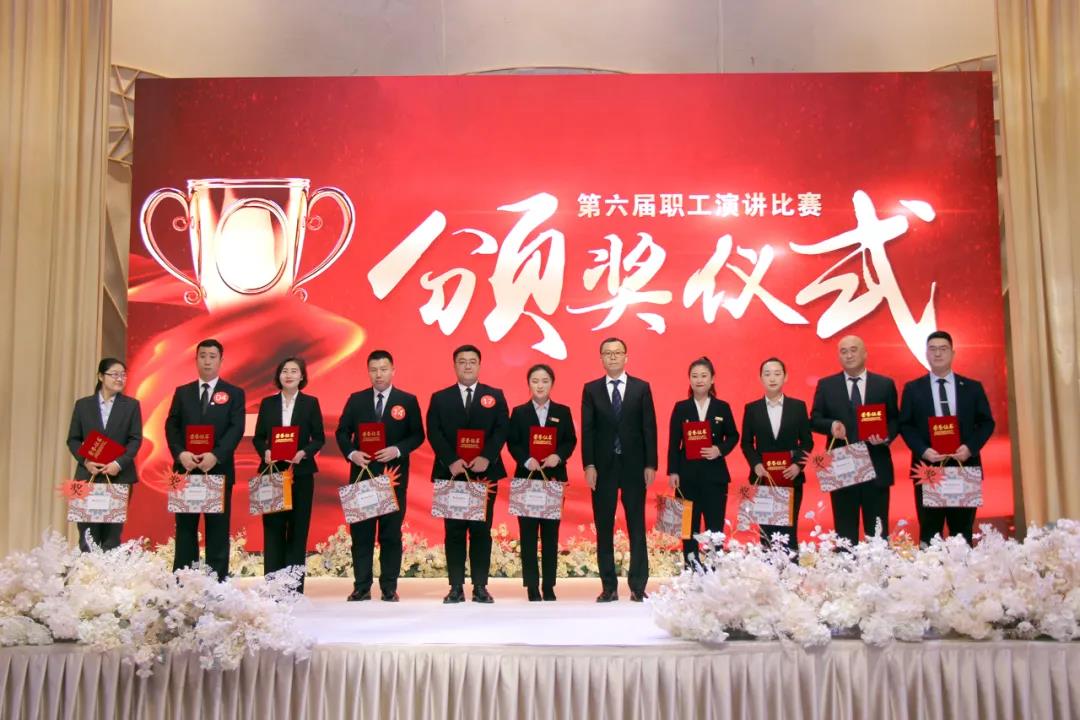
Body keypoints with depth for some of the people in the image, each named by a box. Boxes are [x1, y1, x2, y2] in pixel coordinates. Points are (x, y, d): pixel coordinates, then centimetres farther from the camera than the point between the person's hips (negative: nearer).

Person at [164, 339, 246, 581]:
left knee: (218, 530, 1)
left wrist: (215, 456, -20)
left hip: (219, 470, -2)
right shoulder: (182, 392, 13)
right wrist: (180, 454, -13)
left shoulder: (234, 393, 5)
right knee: (185, 529, 6)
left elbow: (236, 429, -6)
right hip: (186, 469, 2)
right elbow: (171, 427, 6)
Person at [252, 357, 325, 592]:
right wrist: (264, 452, -12)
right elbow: (258, 437, 8)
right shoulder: (267, 403, 8)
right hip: (273, 471, 1)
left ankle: (295, 585, 7)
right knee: (273, 527, 1)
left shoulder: (311, 403, 4)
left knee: (298, 527, 2)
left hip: (301, 472, -1)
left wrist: (304, 452, -15)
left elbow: (319, 438, 2)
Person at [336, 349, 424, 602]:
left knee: (391, 532, 2)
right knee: (361, 532, 3)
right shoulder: (356, 400, 9)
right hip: (362, 473, 2)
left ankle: (389, 588, 8)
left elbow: (417, 435, 1)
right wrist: (351, 453, -10)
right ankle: (361, 587, 9)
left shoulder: (408, 401, 4)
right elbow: (342, 432, 9)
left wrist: (397, 450, -14)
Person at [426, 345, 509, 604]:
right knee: (454, 531, 2)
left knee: (482, 530, 1)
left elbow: (501, 430, -1)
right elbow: (434, 433, 0)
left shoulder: (495, 396, 10)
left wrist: (487, 457, -16)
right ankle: (456, 587, 6)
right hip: (451, 474, 0)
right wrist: (451, 461, -15)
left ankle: (480, 587, 6)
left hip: (485, 473, 0)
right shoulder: (439, 398, 10)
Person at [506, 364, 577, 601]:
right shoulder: (519, 412, 6)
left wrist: (558, 456, -14)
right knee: (528, 534, 0)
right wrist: (526, 460, -16)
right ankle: (532, 586, 4)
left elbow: (571, 441, 5)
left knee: (551, 533, 3)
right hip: (527, 478, -1)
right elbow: (512, 443, 1)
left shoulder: (563, 412, 9)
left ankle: (549, 586, 8)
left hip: (554, 478, 1)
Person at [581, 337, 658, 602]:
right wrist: (589, 465, -7)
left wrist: (650, 464, -4)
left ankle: (638, 586, 7)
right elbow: (587, 430, 2)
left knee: (637, 527, 2)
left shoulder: (641, 388, 6)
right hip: (603, 467, 1)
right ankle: (609, 586, 9)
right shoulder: (591, 389, 7)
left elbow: (649, 428, 3)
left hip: (634, 466, 0)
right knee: (604, 528, 3)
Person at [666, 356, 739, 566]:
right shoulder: (680, 408, 3)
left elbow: (733, 436, 10)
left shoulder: (722, 407, 4)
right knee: (690, 526, 6)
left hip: (715, 474, 0)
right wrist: (672, 472, -4)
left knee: (715, 526, 0)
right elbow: (674, 443, 2)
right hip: (688, 474, 0)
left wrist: (720, 450, -10)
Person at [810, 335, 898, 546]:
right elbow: (814, 419, 4)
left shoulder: (885, 384, 7)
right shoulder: (826, 385, 6)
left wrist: (887, 437, -14)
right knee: (845, 533, 6)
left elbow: (894, 420, 7)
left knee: (877, 533, 5)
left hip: (876, 468, 0)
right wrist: (831, 425, -17)